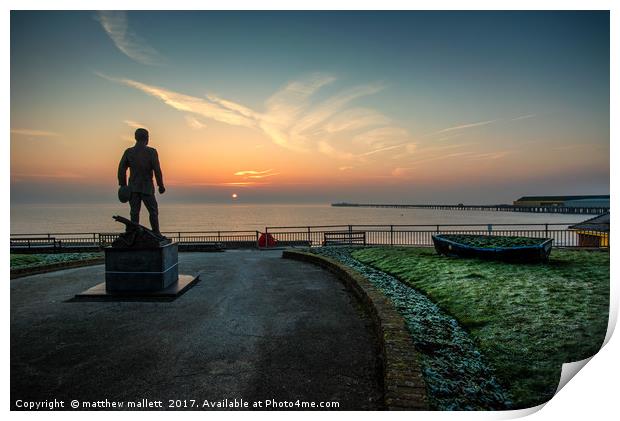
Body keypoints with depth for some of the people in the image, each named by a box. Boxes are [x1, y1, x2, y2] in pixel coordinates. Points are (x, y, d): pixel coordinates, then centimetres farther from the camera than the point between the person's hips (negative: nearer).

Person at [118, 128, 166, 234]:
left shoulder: (128, 152, 3)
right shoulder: (151, 152, -8)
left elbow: (121, 169, 3)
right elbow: (157, 170, -11)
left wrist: (123, 185, 11)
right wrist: (161, 185, -3)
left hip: (133, 187, 3)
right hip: (147, 187, -3)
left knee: (134, 212, 6)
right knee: (153, 211, 7)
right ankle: (156, 234, 10)